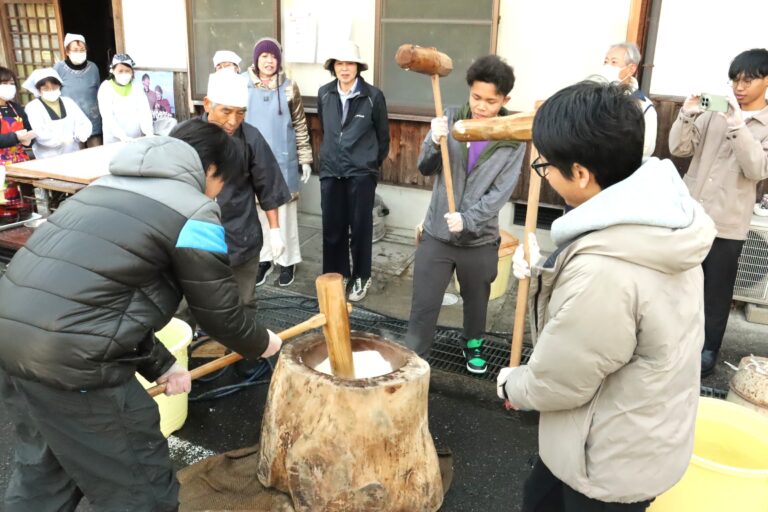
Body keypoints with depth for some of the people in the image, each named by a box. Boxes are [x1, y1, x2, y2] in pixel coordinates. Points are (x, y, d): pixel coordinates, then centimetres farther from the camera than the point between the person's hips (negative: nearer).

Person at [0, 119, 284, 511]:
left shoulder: (113, 183, 20)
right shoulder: (194, 211, -6)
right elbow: (220, 312, 1)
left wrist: (159, 364, 23)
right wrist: (261, 343, 22)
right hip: (69, 358, -9)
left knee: (43, 472, 30)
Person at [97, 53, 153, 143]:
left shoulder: (137, 87, 3)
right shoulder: (106, 88, -4)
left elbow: (145, 111, -6)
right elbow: (107, 117, -14)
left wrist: (149, 133, -23)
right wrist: (123, 136, -28)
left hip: (138, 139, 2)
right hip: (114, 140, -2)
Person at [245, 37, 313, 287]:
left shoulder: (289, 87, -2)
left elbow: (300, 125, 2)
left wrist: (305, 159, -1)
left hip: (283, 159, -1)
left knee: (284, 210, 5)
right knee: (259, 210, 10)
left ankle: (287, 260, 17)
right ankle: (264, 258, 25)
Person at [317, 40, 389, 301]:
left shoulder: (373, 96, -8)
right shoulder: (324, 94, 3)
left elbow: (383, 134, 4)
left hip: (362, 172, -3)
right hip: (330, 170, 3)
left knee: (360, 227, 5)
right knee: (332, 227, 8)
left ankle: (361, 278, 20)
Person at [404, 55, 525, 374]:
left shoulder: (514, 139, -6)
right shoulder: (450, 120, -3)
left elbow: (501, 191, -10)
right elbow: (425, 169, -3)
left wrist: (468, 220, -21)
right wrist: (435, 142, -23)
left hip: (480, 239, 0)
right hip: (437, 234, 0)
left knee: (476, 301, 21)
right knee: (424, 306, 2)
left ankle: (473, 344, 47)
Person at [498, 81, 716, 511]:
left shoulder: (603, 270, -38)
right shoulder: (664, 214, -9)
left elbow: (557, 383, -24)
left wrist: (512, 385, -4)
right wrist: (546, 273, 10)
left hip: (613, 461, -8)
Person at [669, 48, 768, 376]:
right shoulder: (714, 113, 4)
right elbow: (679, 149, -1)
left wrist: (738, 126, -24)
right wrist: (687, 113, -15)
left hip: (727, 224, -2)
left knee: (716, 292, 8)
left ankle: (707, 350, 25)